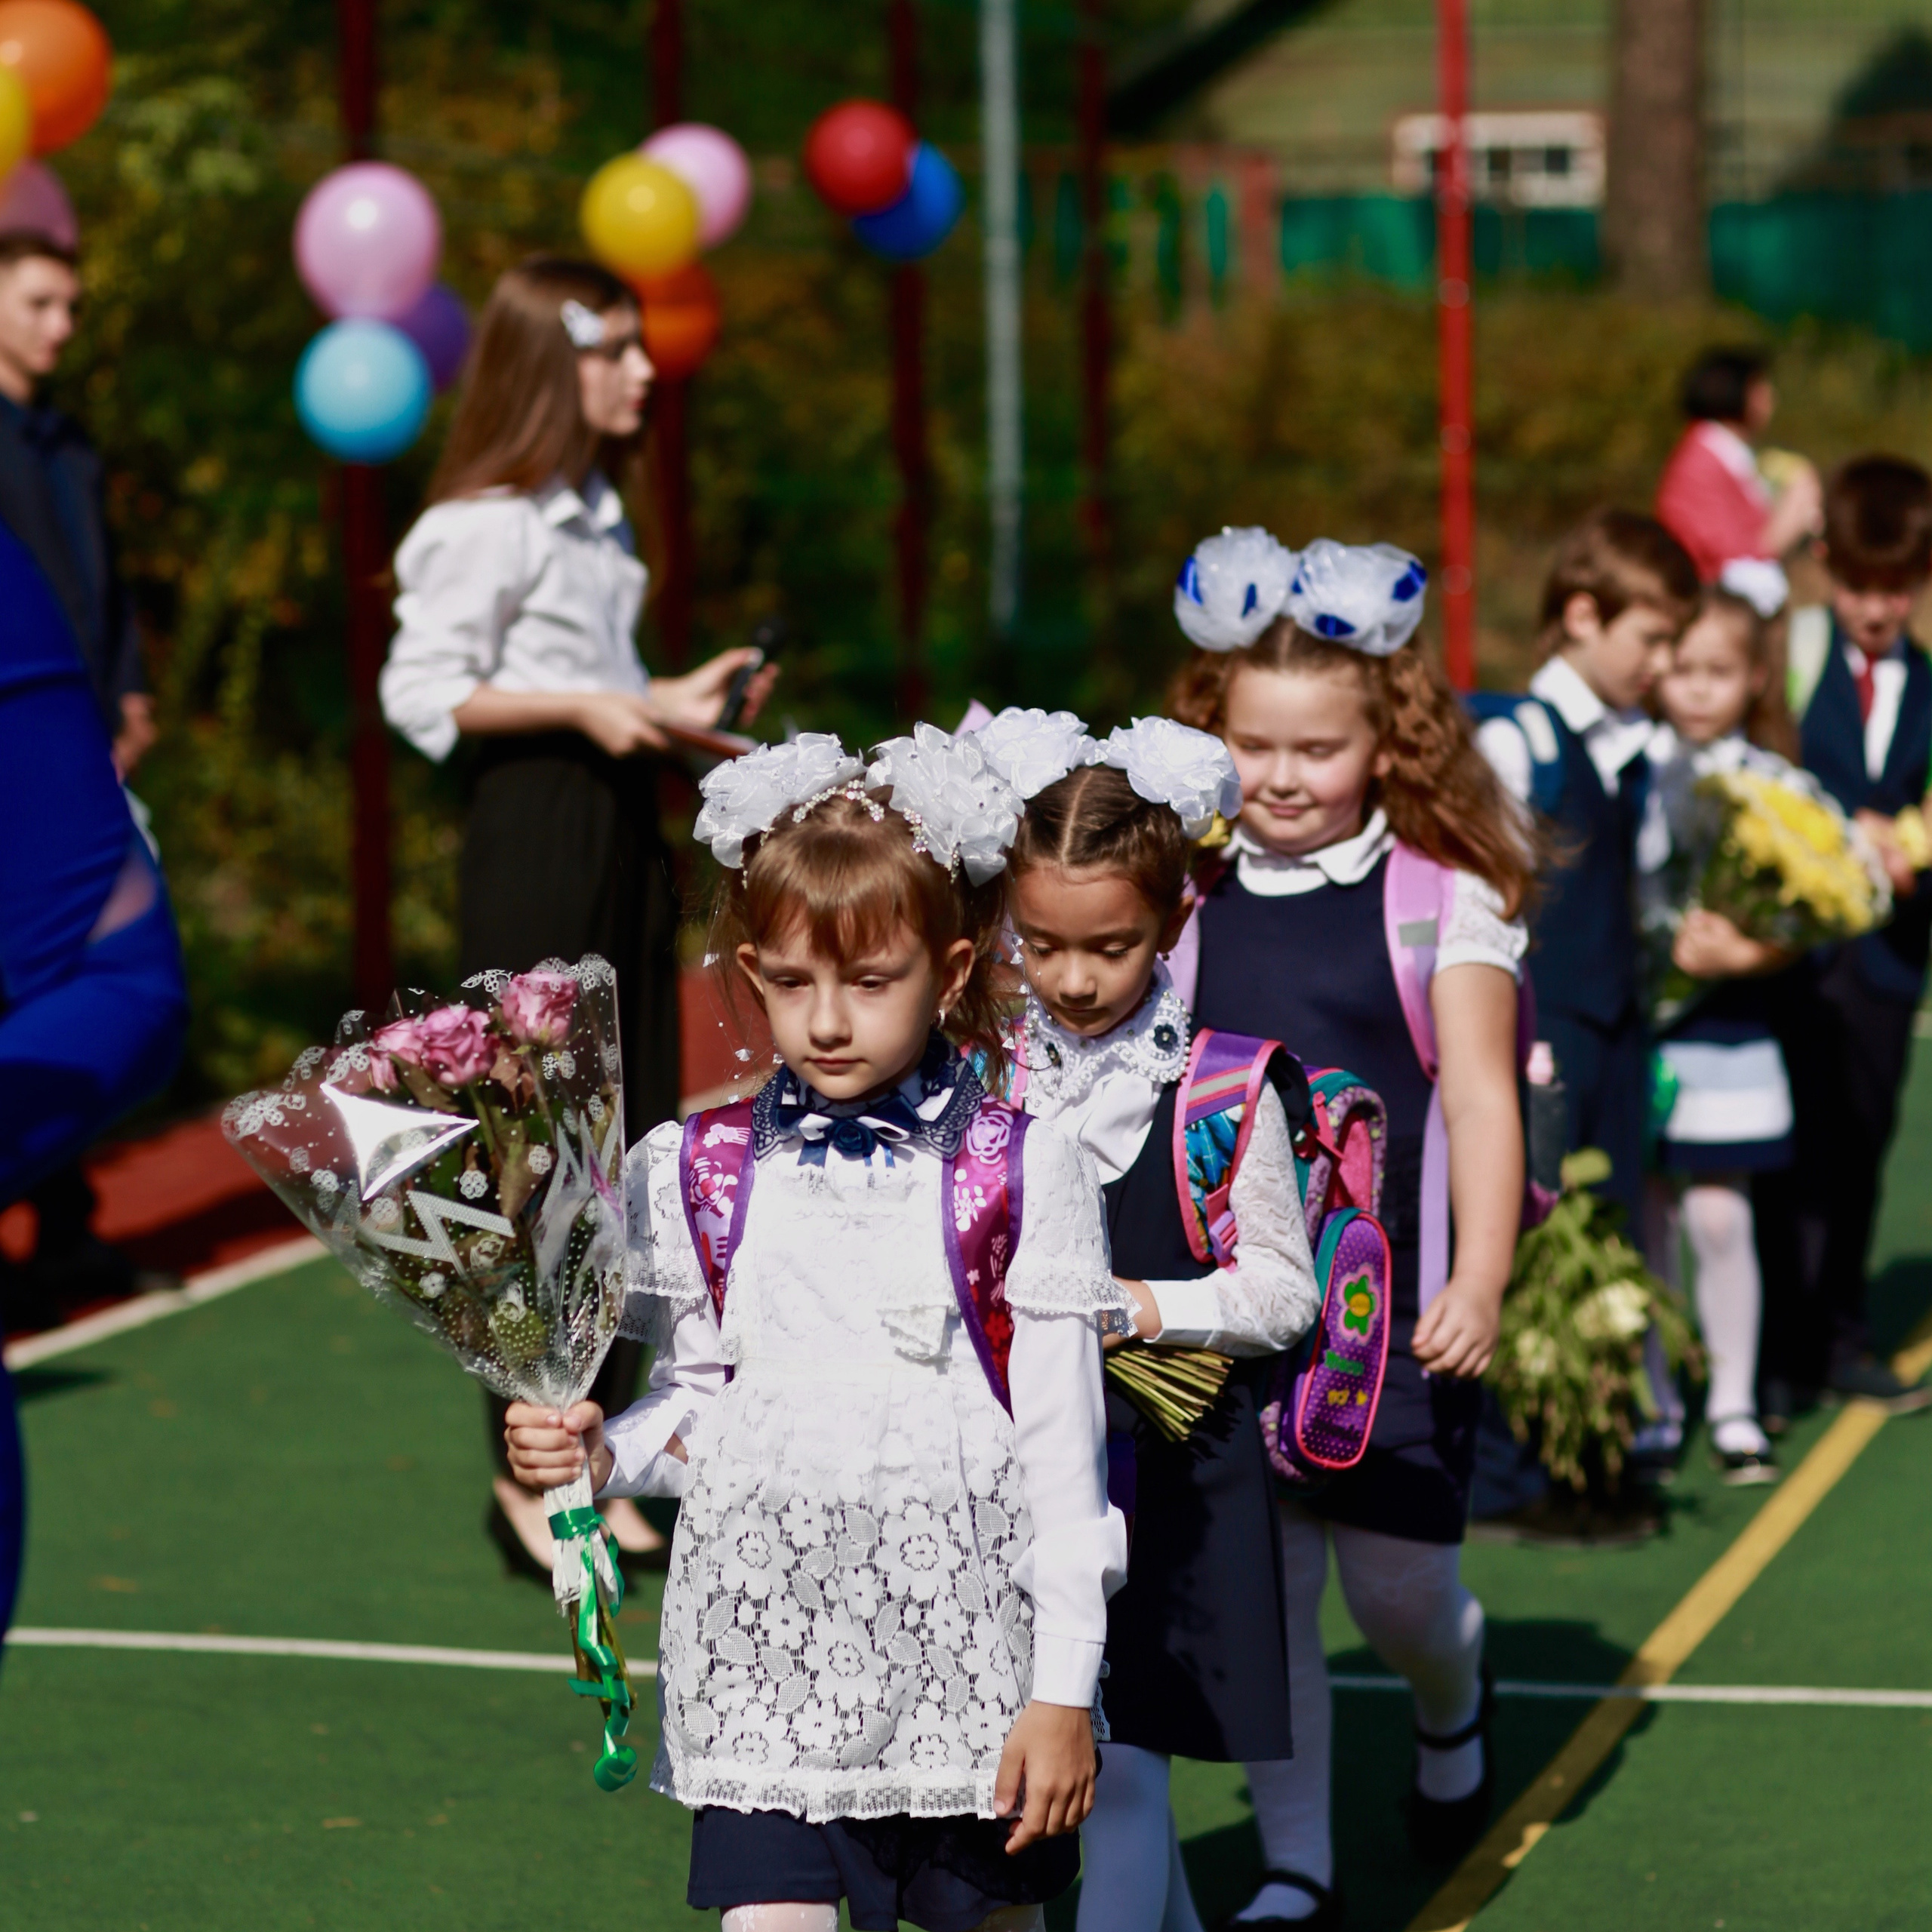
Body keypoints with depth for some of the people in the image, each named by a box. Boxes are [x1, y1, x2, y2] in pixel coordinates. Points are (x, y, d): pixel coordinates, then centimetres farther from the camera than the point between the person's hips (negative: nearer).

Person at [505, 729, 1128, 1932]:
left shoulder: (1022, 1175, -4)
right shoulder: (708, 1173, 5)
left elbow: (1062, 1446, -4)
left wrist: (1065, 1689, -6)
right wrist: (603, 1452, -5)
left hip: (961, 1637, -2)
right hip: (766, 1633, 2)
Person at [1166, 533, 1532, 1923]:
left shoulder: (1443, 900, -3)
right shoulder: (1184, 903, 4)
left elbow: (1480, 1093, -6)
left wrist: (1479, 1279, -17)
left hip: (1385, 1299, -2)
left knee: (1396, 1577, 2)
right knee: (1259, 1585, 3)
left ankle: (1452, 1702, 38)